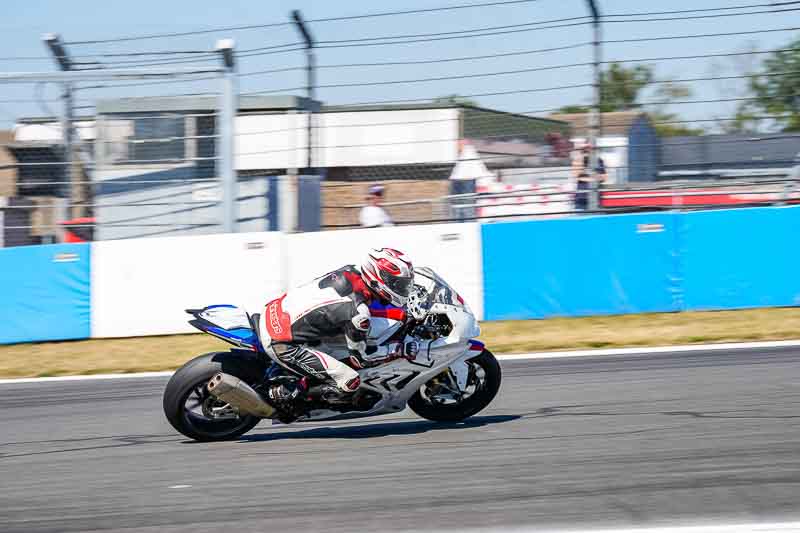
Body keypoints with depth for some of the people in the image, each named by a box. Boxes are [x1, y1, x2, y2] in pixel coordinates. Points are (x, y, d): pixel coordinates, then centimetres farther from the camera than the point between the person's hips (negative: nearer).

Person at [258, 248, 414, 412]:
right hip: (281, 345, -9)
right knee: (350, 382, -10)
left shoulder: (349, 271, 0)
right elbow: (359, 360, -8)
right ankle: (286, 393, 0)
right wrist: (398, 352, 0)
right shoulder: (358, 313, -22)